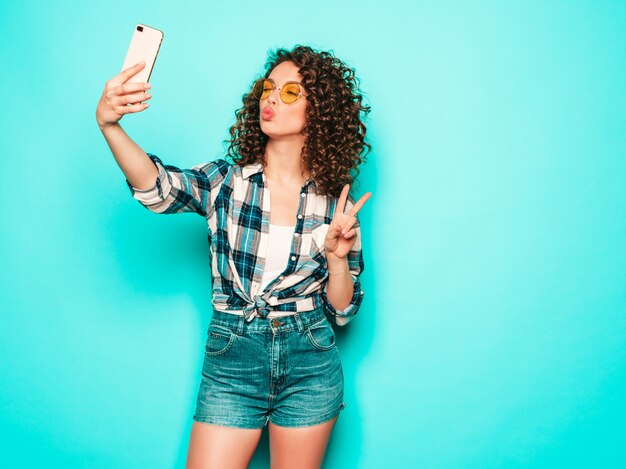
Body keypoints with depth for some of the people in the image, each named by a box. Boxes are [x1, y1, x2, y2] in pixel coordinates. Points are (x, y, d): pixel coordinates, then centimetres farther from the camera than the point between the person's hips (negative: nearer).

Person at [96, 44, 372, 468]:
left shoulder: (335, 202, -1)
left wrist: (337, 256, -16)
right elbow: (159, 188, -26)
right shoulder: (225, 181, -3)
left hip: (311, 368, 1)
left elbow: (342, 310, 3)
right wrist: (108, 123, -41)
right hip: (231, 360, 0)